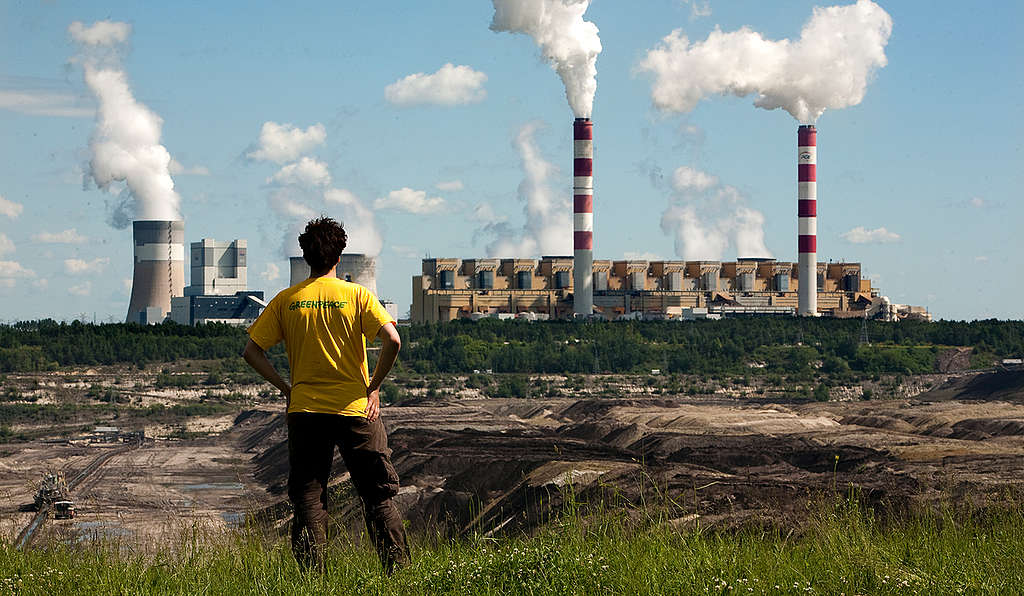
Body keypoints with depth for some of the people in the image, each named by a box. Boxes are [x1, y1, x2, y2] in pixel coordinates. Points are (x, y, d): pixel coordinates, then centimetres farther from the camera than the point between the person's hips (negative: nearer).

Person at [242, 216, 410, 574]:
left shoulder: (286, 300, 4)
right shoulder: (357, 295, -2)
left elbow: (252, 351, 1)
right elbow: (393, 341, -14)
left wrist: (285, 388, 8)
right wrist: (374, 387, -4)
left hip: (304, 410, 1)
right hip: (355, 409, -1)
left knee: (308, 500, 7)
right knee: (378, 495, 7)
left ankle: (311, 573, 1)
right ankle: (398, 570, 3)